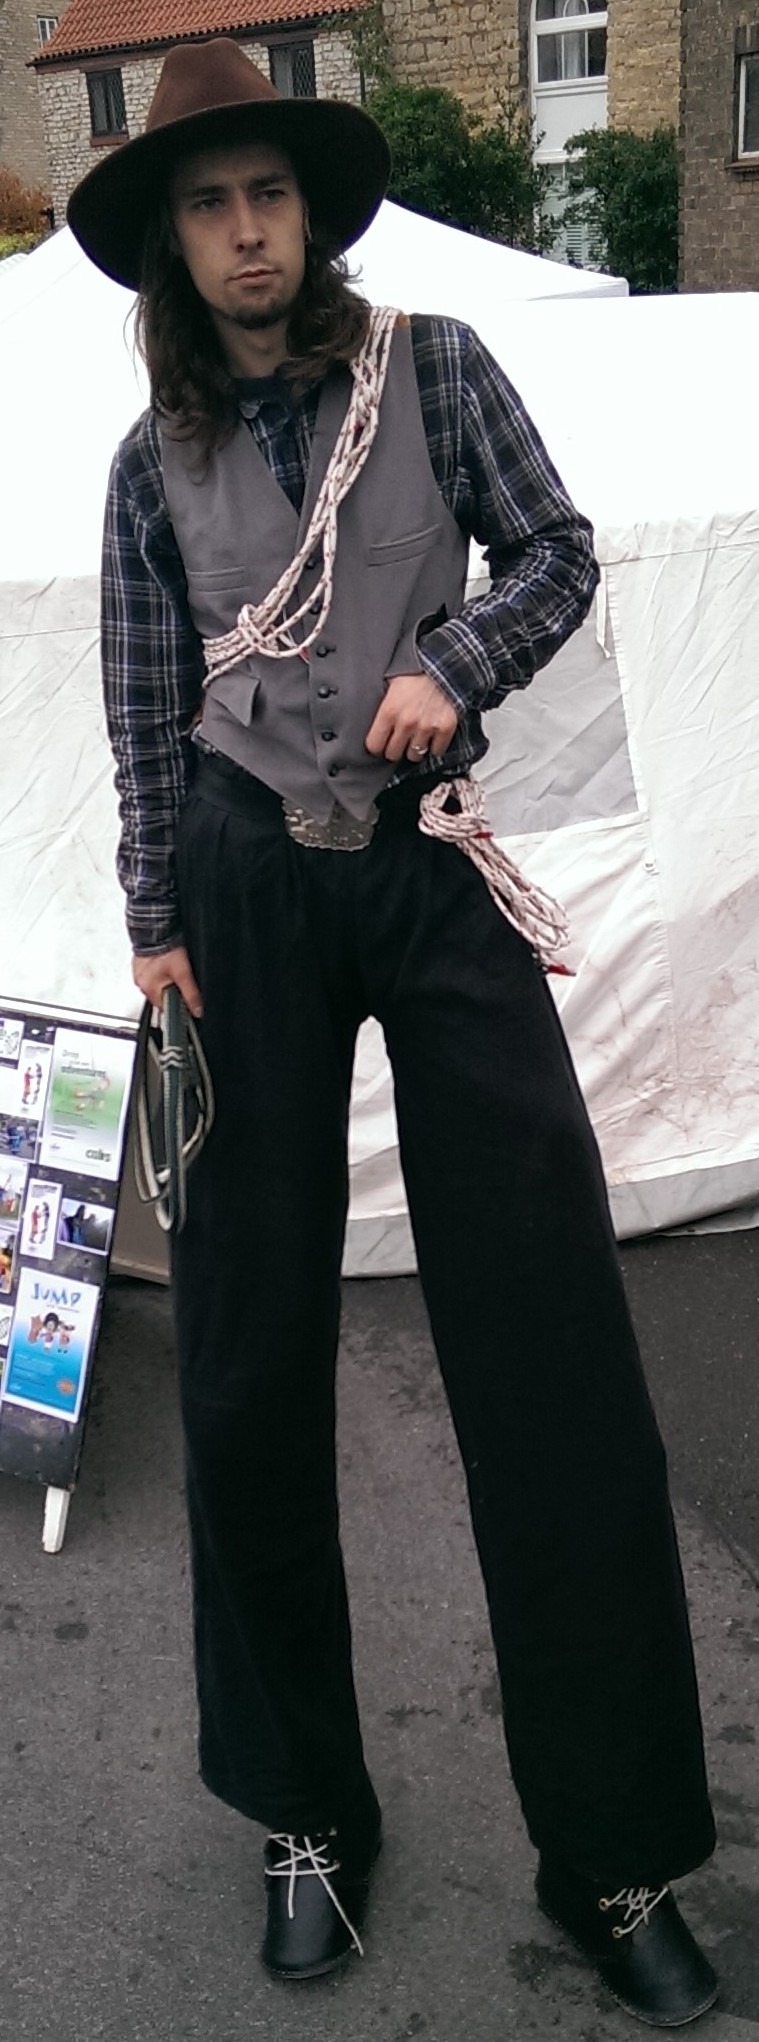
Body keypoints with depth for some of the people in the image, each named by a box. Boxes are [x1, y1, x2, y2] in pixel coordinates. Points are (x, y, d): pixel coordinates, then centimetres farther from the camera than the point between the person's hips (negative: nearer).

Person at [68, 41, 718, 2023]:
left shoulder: (433, 367, 7)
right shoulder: (156, 458, 10)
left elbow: (560, 557, 8)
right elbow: (146, 721, 9)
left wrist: (450, 667, -9)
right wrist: (160, 928, 4)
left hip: (437, 872, -1)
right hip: (248, 893, 2)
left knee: (551, 1342, -4)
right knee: (253, 1350, 4)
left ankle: (619, 1854, 12)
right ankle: (307, 1810, 23)